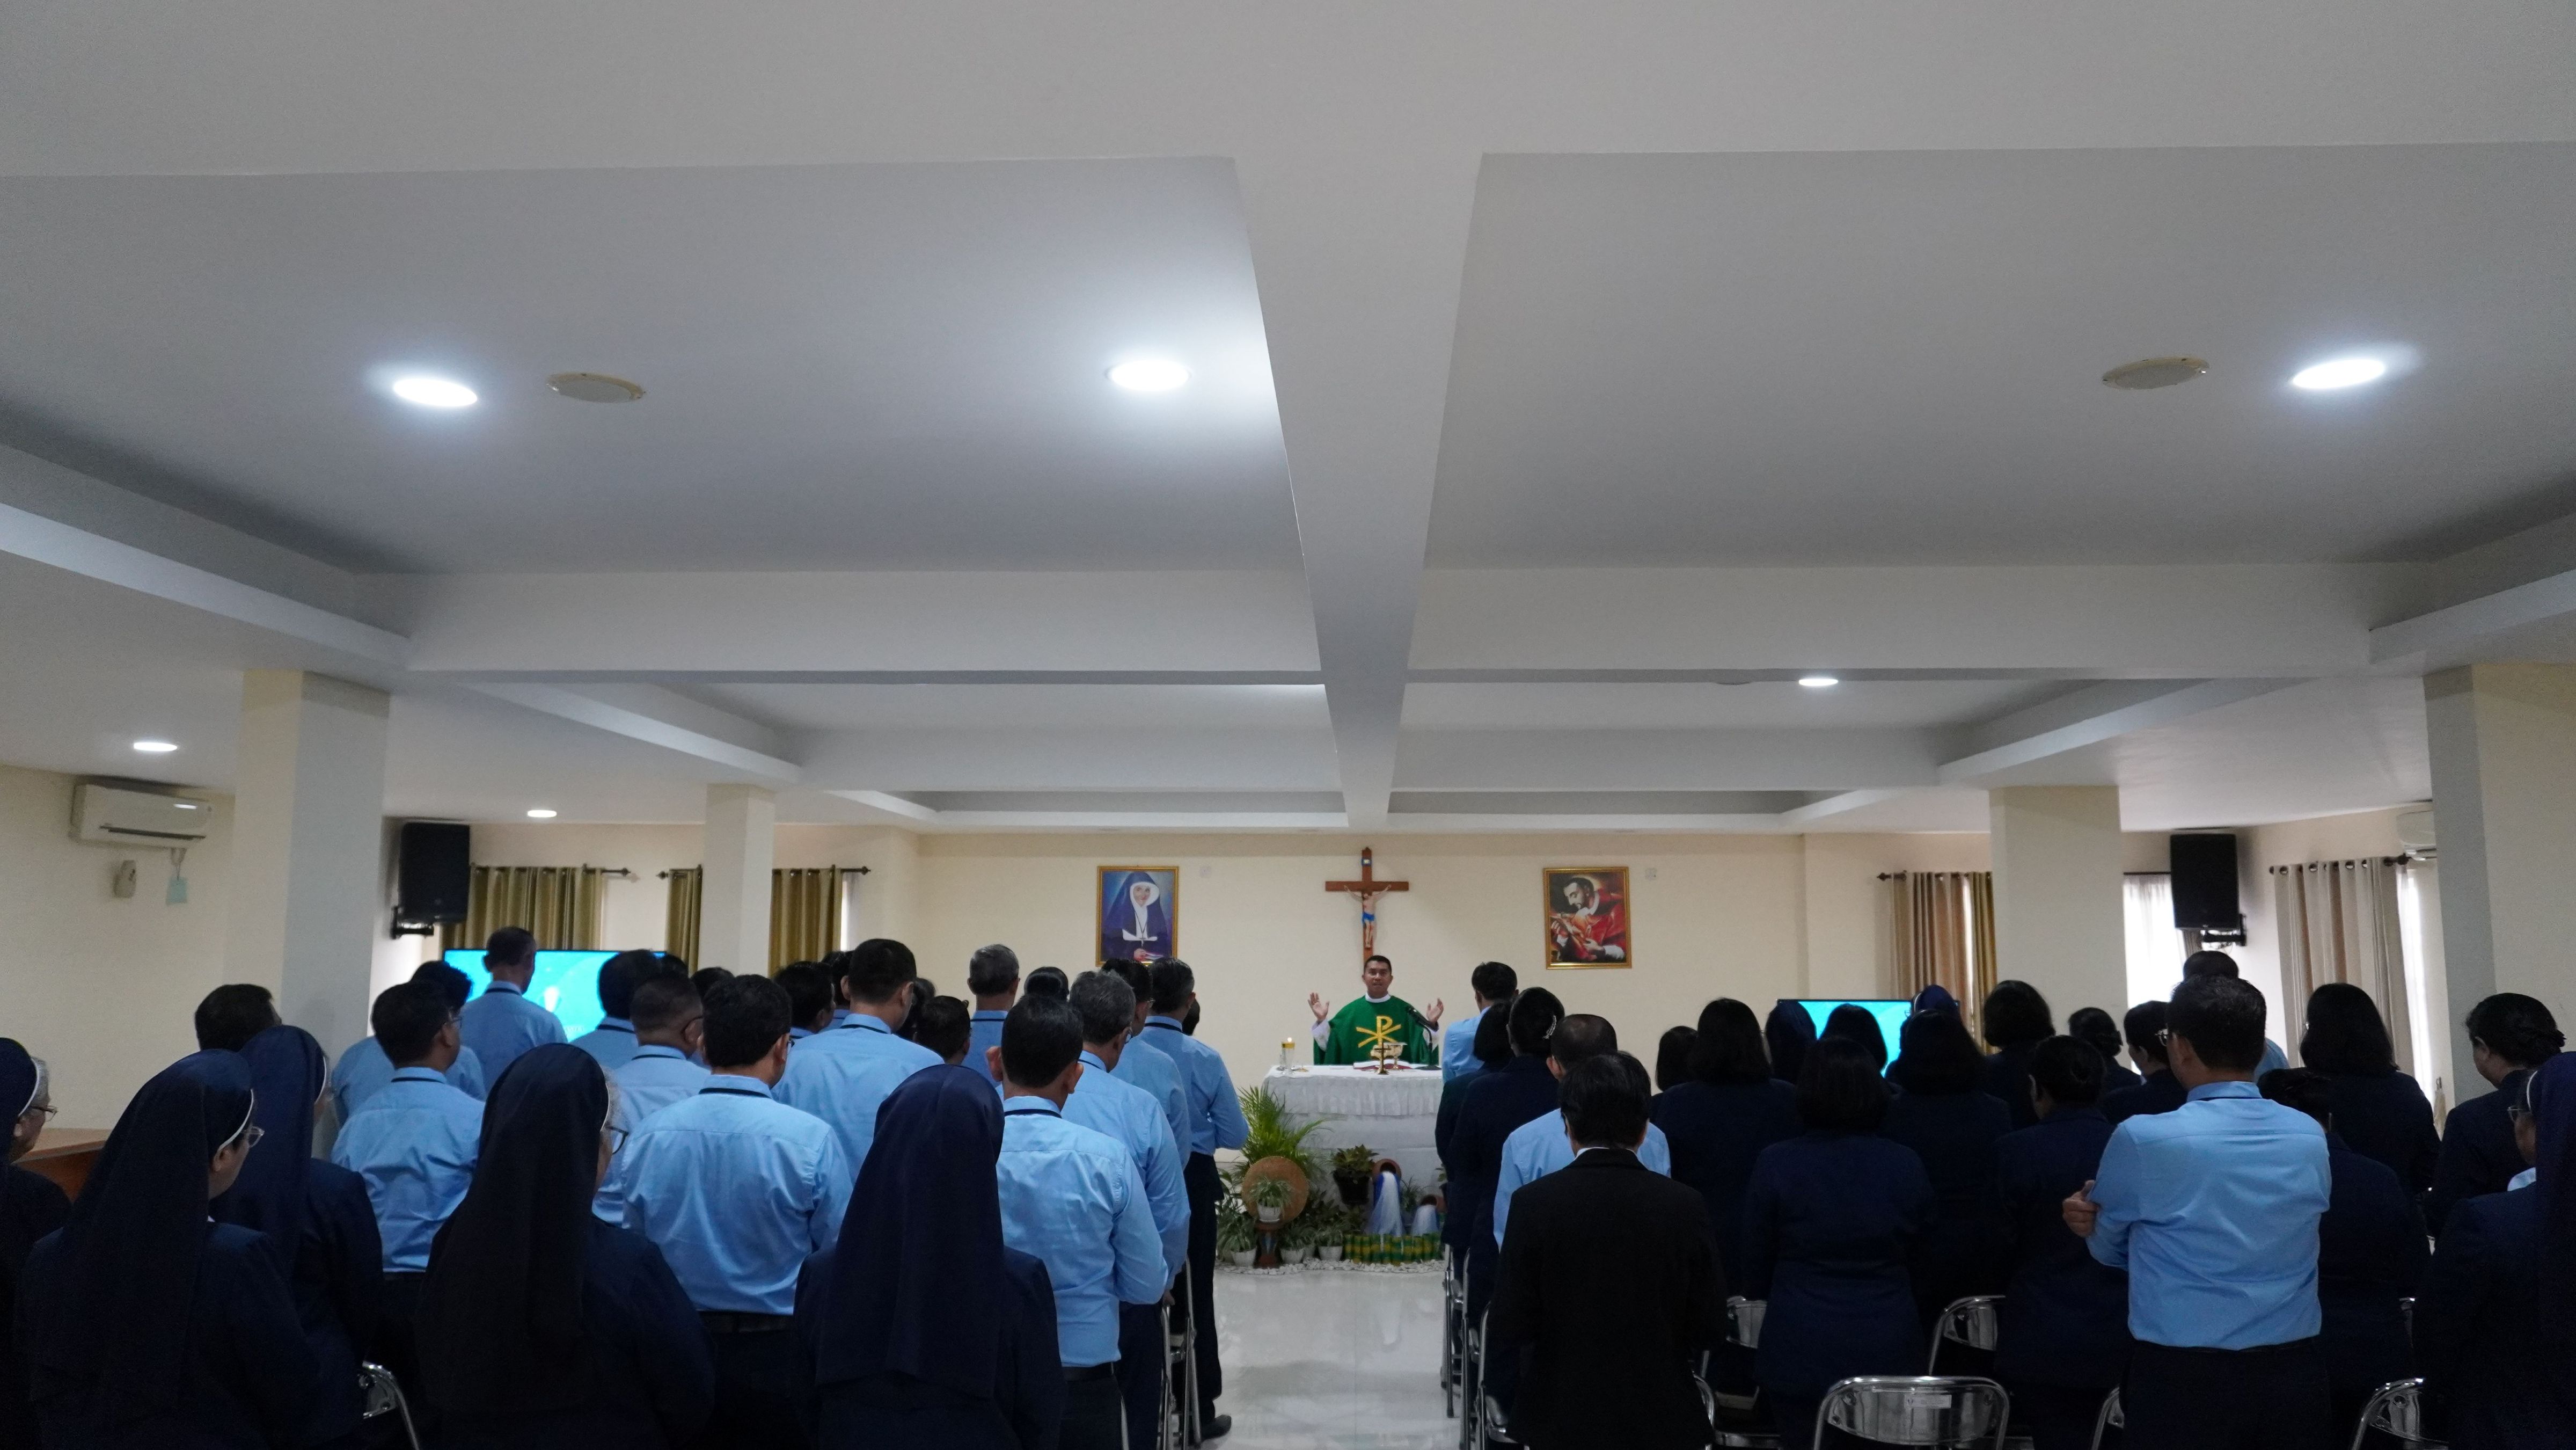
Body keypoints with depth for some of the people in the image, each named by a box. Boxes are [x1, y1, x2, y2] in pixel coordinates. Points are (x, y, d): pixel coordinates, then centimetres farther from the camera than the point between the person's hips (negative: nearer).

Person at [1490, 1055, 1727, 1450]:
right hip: (1662, 1416, 1)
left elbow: (1509, 1327, -12)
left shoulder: (1536, 1203, -14)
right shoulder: (1685, 1206, -10)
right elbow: (1711, 1327, -5)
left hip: (1560, 1414, -1)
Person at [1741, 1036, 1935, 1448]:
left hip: (1800, 1352, -2)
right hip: (1888, 1351, 2)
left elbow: (1755, 1270, -1)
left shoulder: (1775, 1164, -11)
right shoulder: (1907, 1165, -4)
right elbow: (1918, 1260, 10)